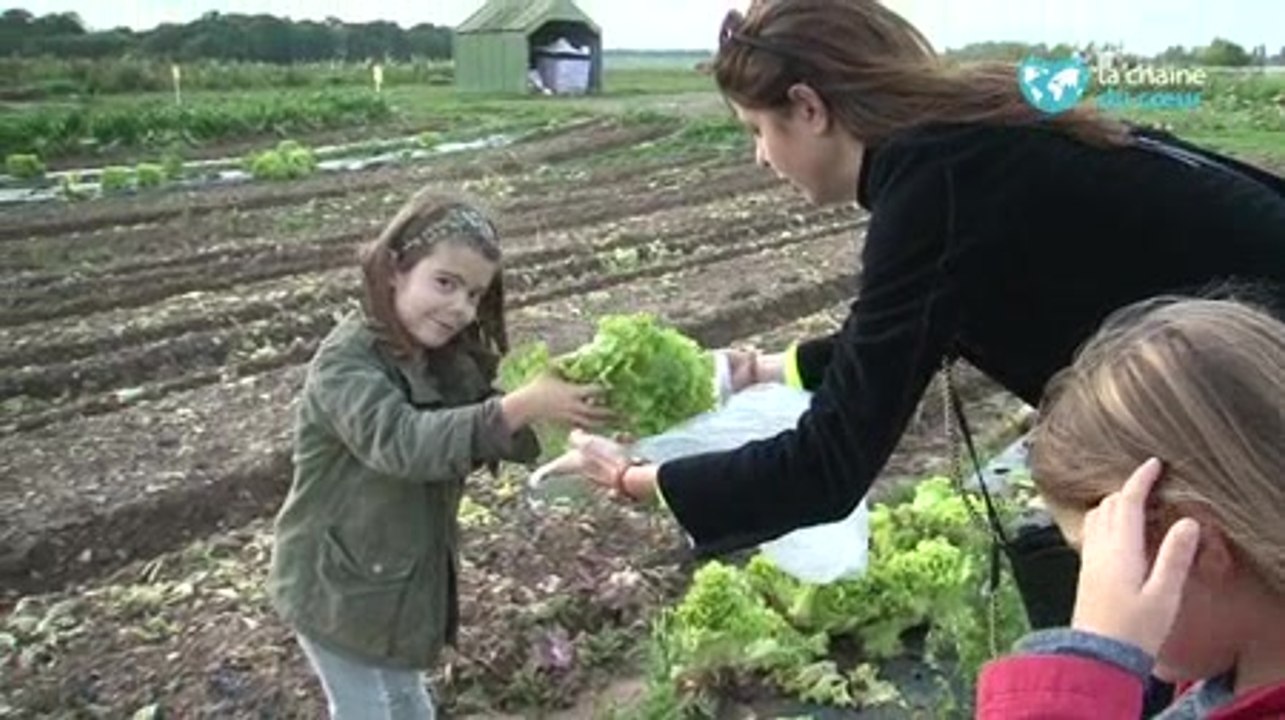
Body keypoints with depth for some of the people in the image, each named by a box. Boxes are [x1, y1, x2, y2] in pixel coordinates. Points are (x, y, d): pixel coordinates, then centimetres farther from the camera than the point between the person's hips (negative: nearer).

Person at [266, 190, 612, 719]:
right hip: (339, 586, -7)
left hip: (406, 572, 7)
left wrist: (554, 405, -23)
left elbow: (492, 434, -3)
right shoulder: (347, 361, -26)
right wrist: (518, 407, -47)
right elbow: (401, 442, -41)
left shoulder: (448, 359, 0)